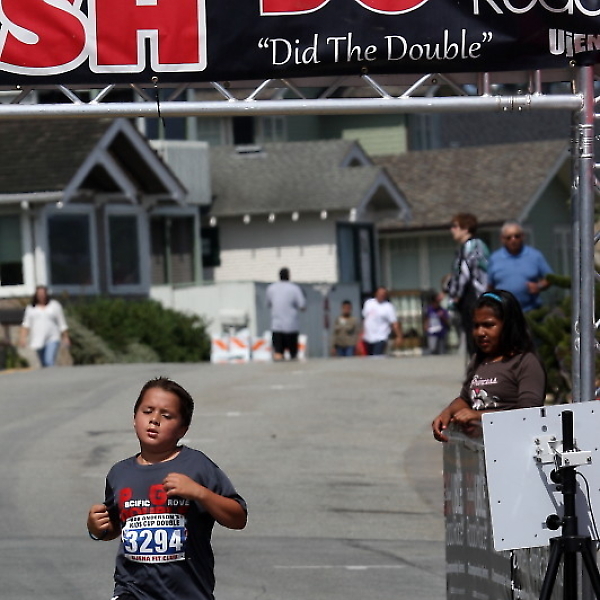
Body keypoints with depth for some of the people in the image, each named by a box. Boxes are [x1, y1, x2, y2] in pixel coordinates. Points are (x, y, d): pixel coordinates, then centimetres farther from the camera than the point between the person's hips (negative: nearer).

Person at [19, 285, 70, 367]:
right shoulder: (31, 308, 11)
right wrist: (23, 338, -7)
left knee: (50, 362, -21)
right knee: (44, 365, 8)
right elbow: (26, 324, 6)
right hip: (38, 341, 3)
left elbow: (62, 323, 8)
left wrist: (65, 337, 5)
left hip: (52, 339, -3)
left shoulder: (54, 305, 6)